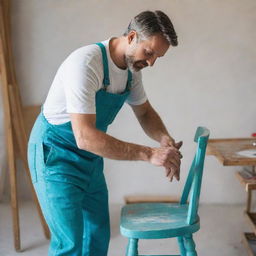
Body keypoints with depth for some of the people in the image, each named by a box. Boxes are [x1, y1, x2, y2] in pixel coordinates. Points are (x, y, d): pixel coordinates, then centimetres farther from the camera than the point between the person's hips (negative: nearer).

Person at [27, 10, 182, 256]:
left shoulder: (132, 68, -3)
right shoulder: (86, 63, -30)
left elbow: (145, 112, 10)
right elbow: (85, 136, -37)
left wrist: (165, 140, -12)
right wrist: (149, 154, -36)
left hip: (90, 158, 8)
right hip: (55, 155, -8)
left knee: (98, 235, 15)